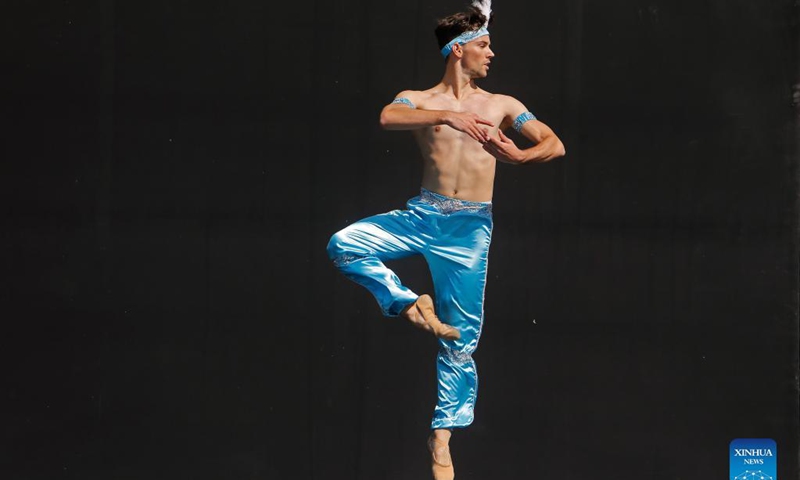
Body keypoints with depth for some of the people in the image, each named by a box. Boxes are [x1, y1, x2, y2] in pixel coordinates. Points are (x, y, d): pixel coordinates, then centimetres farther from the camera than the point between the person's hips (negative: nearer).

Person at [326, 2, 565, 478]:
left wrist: (520, 156, -17)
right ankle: (408, 303, -4)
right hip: (424, 215, 0)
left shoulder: (502, 105, 13)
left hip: (471, 227, 0)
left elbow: (555, 144, 5)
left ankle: (443, 434, 10)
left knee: (461, 338, -1)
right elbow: (388, 117, -16)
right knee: (344, 245, -23)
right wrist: (446, 116, -28)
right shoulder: (419, 100, 7)